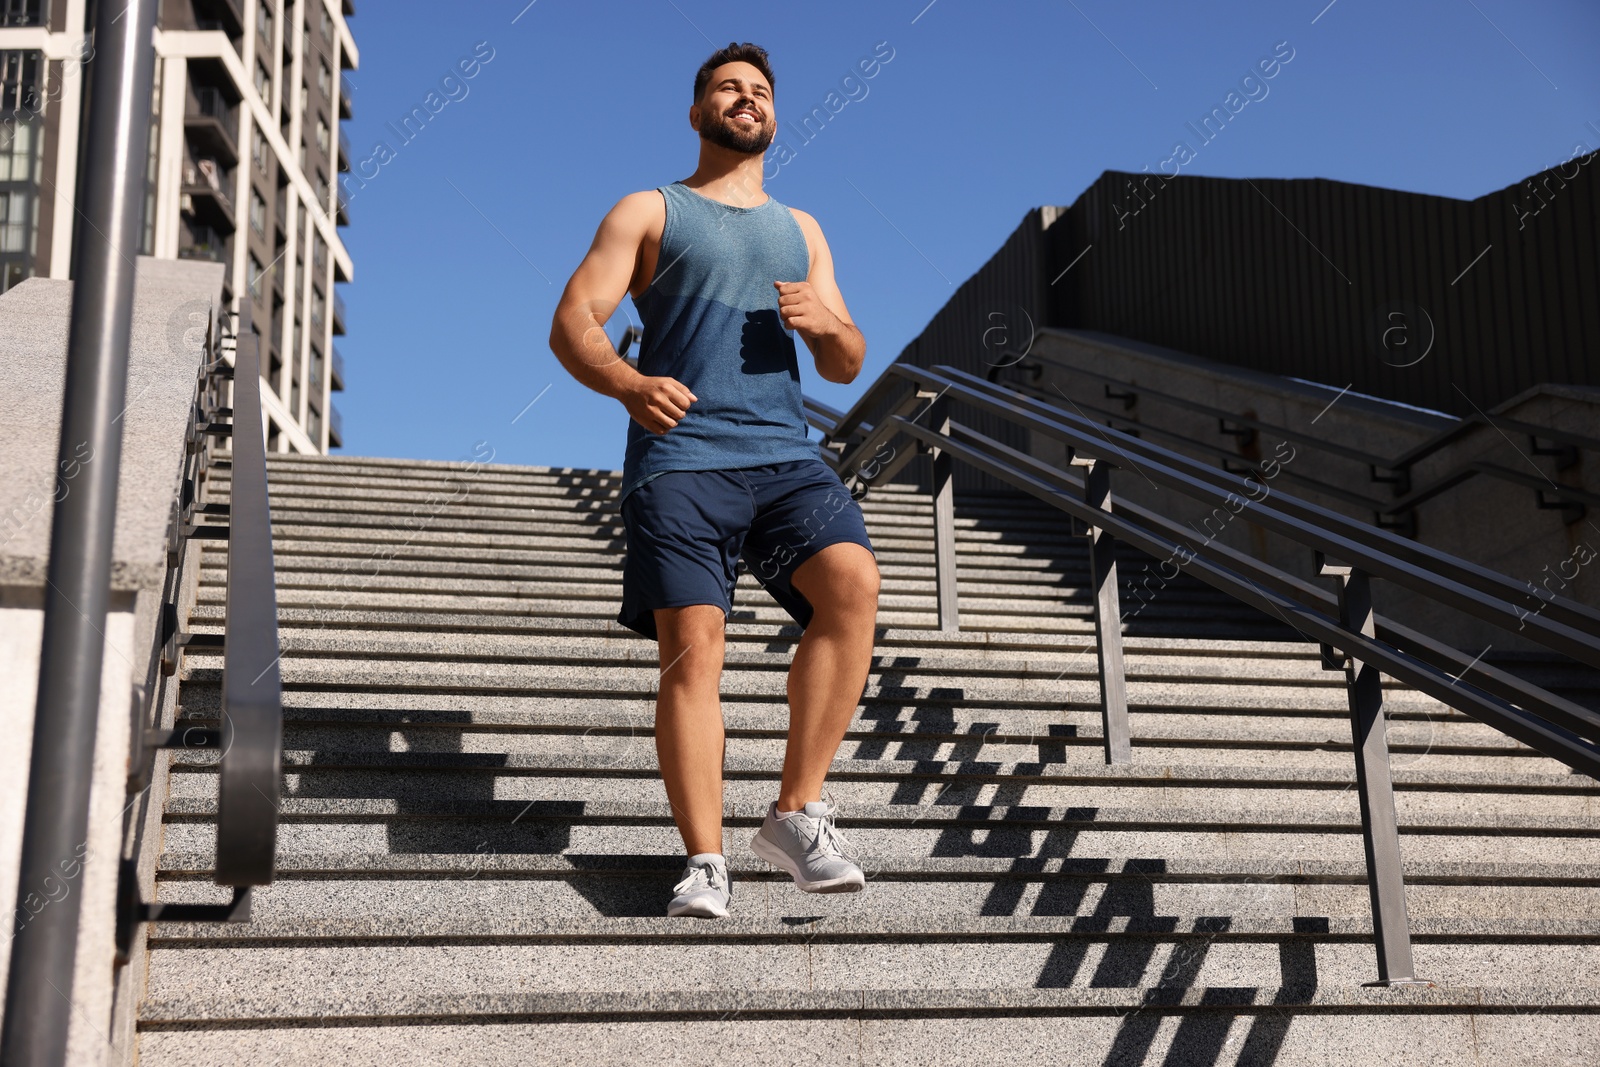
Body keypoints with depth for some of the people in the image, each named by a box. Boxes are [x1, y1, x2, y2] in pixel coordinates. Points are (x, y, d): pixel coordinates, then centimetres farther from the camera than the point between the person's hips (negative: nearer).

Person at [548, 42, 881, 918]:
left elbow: (847, 367, 23)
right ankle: (705, 860, -10)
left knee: (854, 584, -22)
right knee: (693, 647, -14)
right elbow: (572, 326, 3)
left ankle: (797, 812, -15)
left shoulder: (800, 230, 27)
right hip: (679, 458, -3)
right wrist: (629, 384, -18)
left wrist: (826, 324, -2)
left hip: (783, 453, 3)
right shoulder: (648, 213, 15)